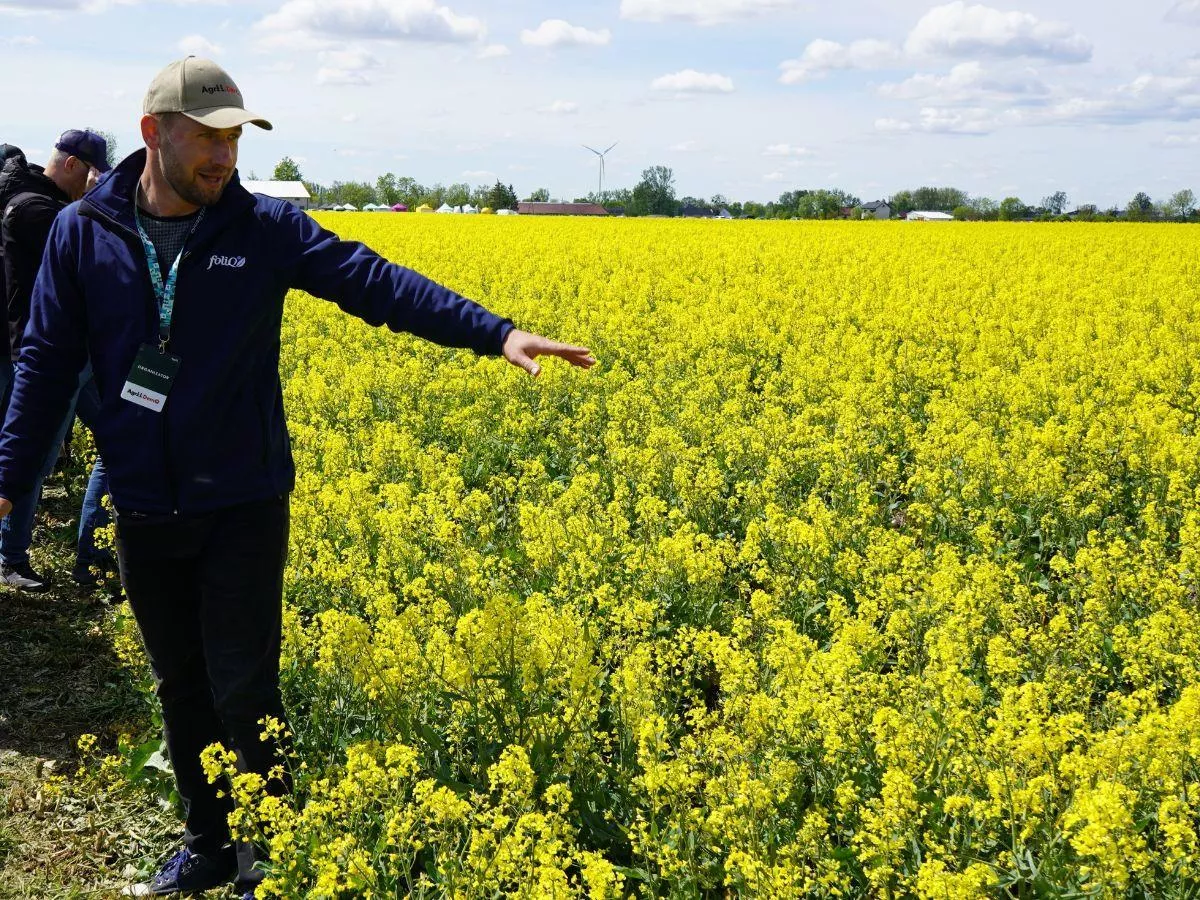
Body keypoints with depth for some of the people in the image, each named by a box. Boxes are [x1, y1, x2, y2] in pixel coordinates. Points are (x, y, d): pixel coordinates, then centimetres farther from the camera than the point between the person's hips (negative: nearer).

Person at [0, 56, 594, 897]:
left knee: (243, 691, -2)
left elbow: (375, 283, -12)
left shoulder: (264, 227, -6)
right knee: (181, 688, 15)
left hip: (243, 506, -2)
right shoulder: (82, 233, -1)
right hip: (145, 512, 3)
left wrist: (493, 331, -22)